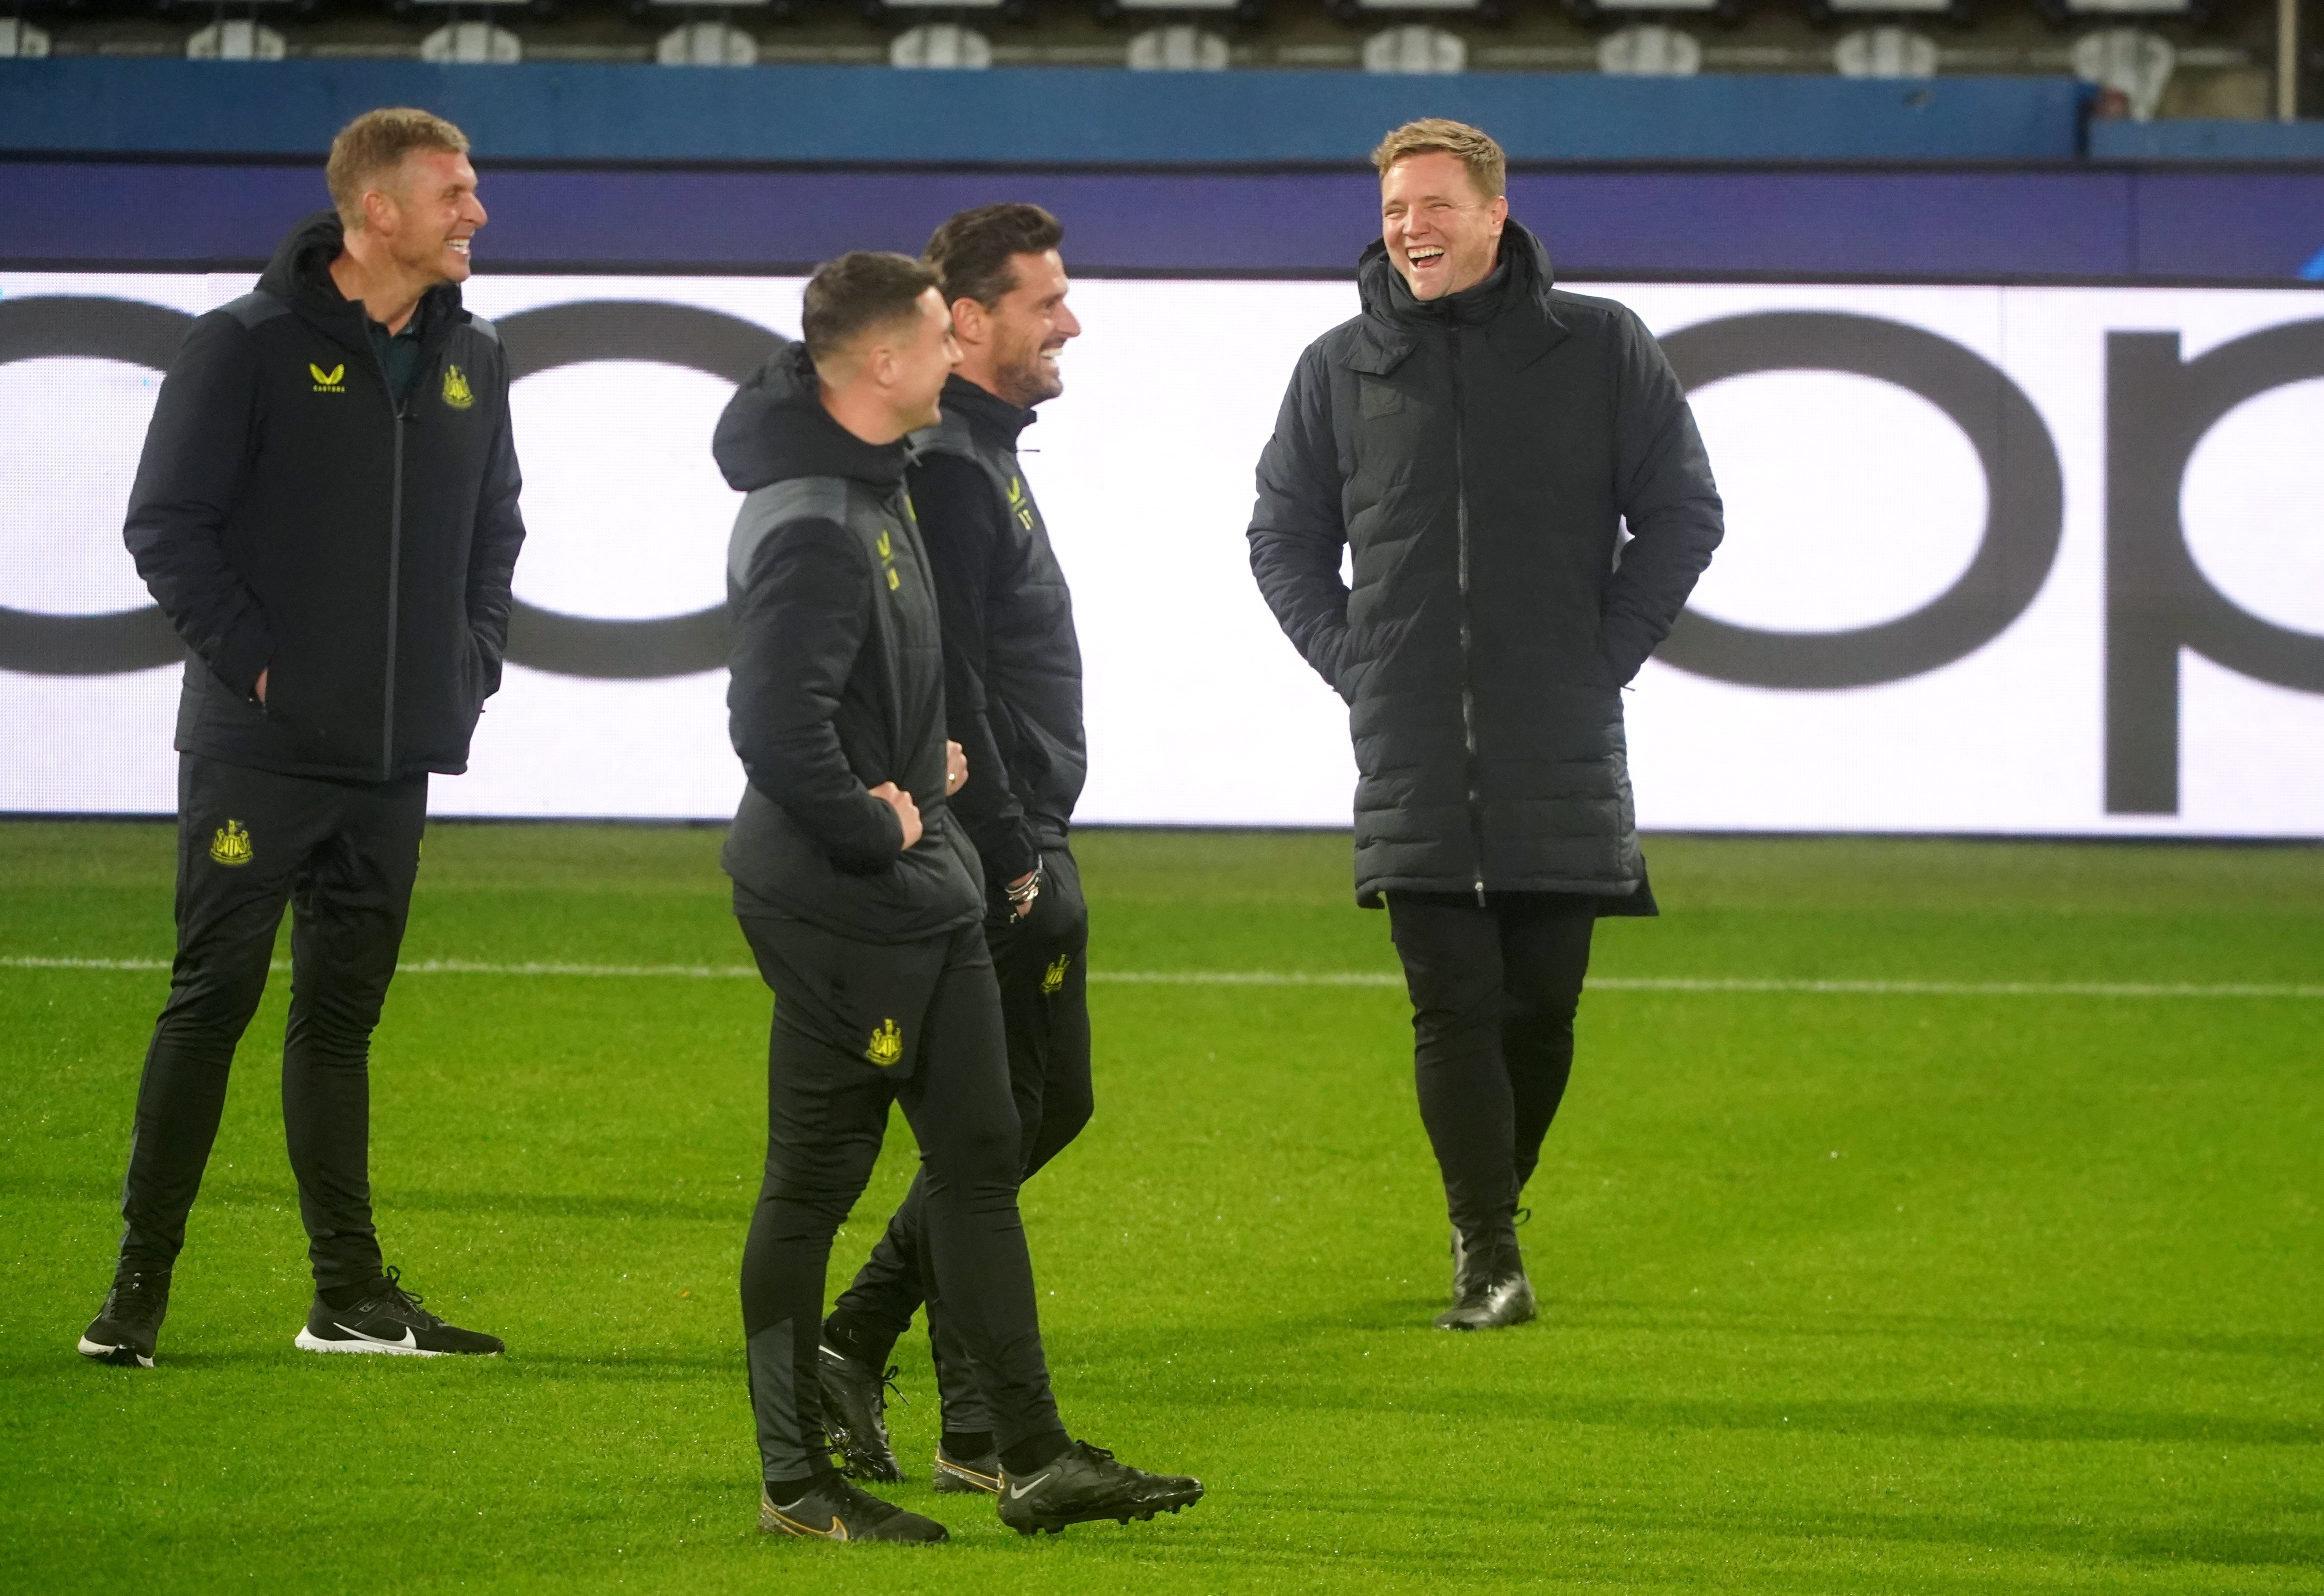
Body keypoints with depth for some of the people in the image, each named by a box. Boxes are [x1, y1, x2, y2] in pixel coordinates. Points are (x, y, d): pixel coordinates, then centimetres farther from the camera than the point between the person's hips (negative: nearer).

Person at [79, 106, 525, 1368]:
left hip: (397, 762, 6)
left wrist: (475, 658, 8)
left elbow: (496, 527, 22)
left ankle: (351, 1297, 13)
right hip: (259, 748, -6)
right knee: (211, 1004, -3)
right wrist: (251, 658, -13)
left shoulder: (471, 359, 10)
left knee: (342, 1017, 10)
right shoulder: (250, 345, -8)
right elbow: (166, 525, -9)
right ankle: (138, 1288, 3)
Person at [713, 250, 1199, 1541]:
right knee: (816, 1182, 0)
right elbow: (778, 732, -32)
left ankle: (1037, 1459, 17)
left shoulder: (875, 481, 9)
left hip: (926, 893, 10)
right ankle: (796, 1483, 10)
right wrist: (874, 823, -18)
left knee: (981, 1155, 12)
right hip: (842, 905, -10)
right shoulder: (813, 529, -24)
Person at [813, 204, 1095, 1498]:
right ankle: (981, 1431, 1)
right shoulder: (944, 467, -16)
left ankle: (852, 1345, 18)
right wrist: (1008, 858, -21)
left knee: (1051, 1103, 16)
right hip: (982, 862, -11)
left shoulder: (986, 455, 17)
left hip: (1025, 852, 11)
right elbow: (945, 686, -22)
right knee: (987, 1129, -5)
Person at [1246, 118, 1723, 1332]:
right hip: (1409, 764, 1)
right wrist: (1352, 665, 5)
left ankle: (1496, 1207, 24)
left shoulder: (1601, 350, 2)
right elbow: (1284, 536, 18)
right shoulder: (1342, 369, 7)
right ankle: (1487, 1257, -3)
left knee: (1539, 1006, 3)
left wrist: (1608, 657, 0)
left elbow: (1683, 513, 7)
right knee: (1452, 1008, -5)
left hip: (1560, 759, -1)